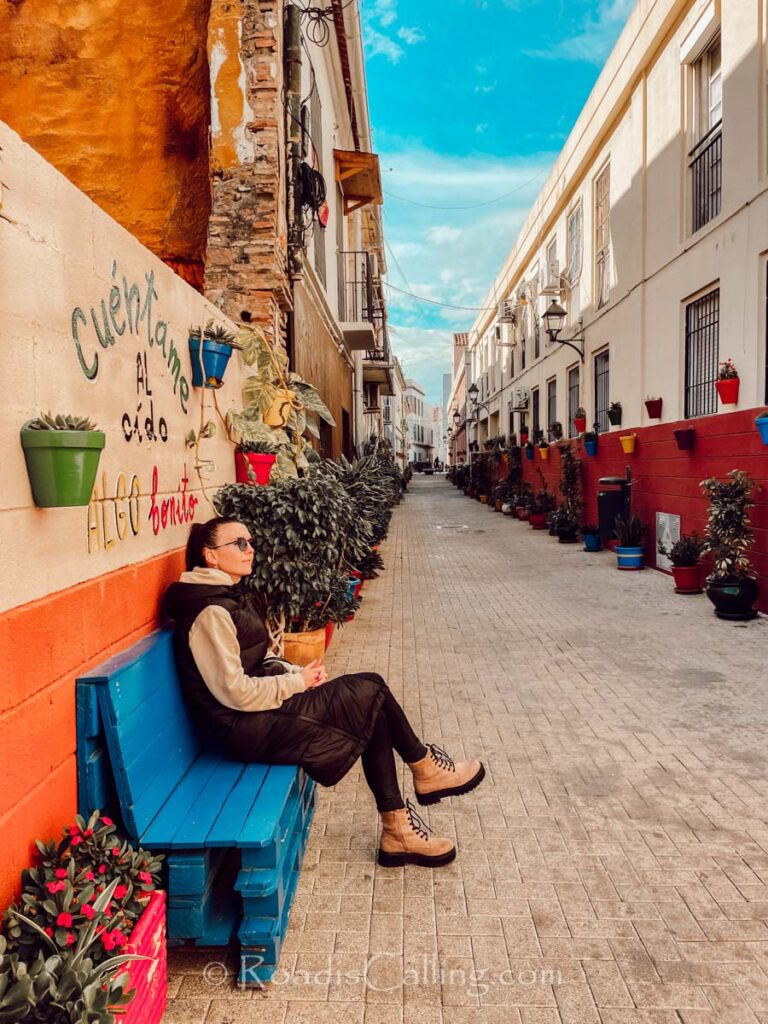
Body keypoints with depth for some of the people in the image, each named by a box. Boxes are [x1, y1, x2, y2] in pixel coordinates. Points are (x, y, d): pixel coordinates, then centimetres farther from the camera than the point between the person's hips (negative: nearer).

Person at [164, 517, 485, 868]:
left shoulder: (230, 595, 11)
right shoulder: (210, 612, -20)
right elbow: (235, 693, -22)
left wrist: (295, 671, 1)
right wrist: (299, 682, -11)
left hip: (257, 710, 9)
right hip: (242, 727, -9)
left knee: (372, 712, -2)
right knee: (368, 693, -10)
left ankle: (397, 829, 3)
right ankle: (424, 768, 14)